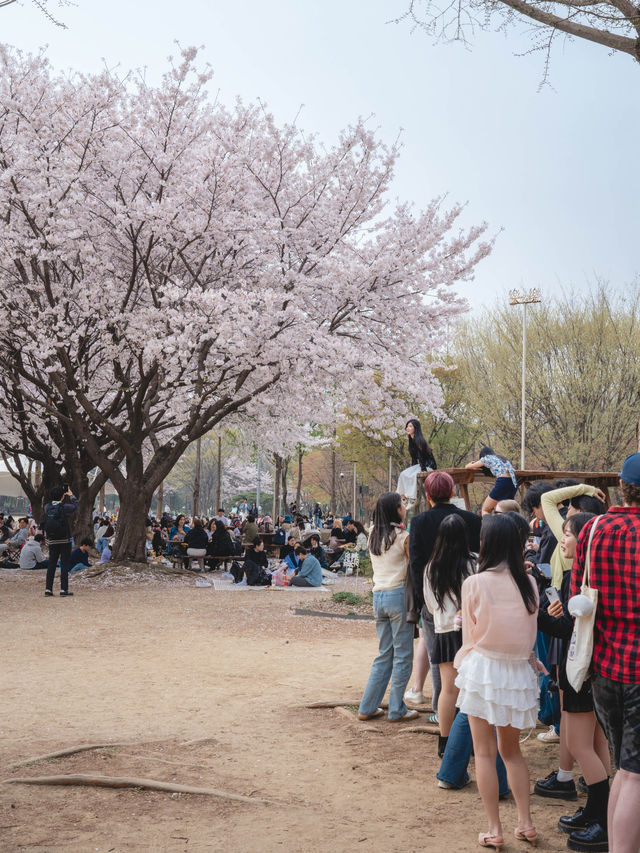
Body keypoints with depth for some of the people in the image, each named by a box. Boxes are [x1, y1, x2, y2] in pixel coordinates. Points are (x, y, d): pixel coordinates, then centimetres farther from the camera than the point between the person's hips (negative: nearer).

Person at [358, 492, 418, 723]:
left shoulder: (373, 536, 10)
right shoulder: (403, 536, -10)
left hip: (378, 596, 7)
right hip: (399, 595, -7)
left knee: (385, 654, 15)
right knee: (402, 655, 3)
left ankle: (367, 707, 16)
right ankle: (397, 709, 7)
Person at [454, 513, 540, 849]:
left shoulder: (474, 584, -13)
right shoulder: (528, 583, -3)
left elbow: (469, 637, -2)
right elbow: (531, 635, 9)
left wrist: (463, 667, 15)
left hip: (483, 668, -4)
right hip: (519, 670, 4)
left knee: (485, 752, 6)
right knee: (511, 750, 19)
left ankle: (494, 830, 6)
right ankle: (525, 823, 16)